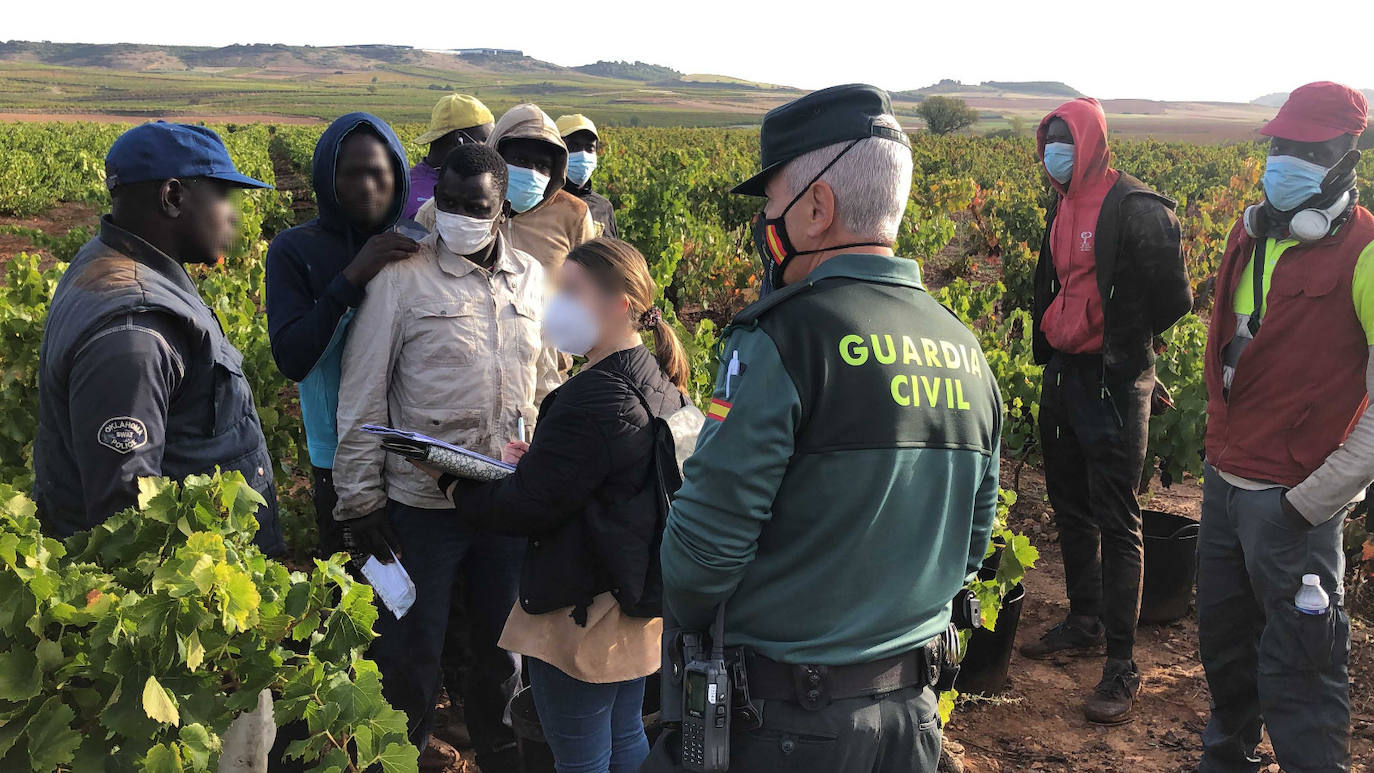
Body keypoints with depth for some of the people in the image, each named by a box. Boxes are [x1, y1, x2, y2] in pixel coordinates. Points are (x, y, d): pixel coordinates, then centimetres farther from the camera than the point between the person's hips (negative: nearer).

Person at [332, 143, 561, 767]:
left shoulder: (532, 280, 5)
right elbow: (362, 397, -6)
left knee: (501, 643, 20)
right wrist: (359, 501, -8)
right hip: (422, 504, -4)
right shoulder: (402, 278, -8)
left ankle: (495, 749, 42)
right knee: (409, 652, 8)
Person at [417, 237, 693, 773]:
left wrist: (453, 485, -6)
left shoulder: (591, 401, -25)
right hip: (639, 602, 9)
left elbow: (527, 507, -21)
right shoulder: (661, 387, 4)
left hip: (582, 617, -9)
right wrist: (538, 458, 4)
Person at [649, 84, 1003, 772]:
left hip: (781, 716, -6)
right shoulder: (965, 351, 3)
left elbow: (707, 533, -19)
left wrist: (690, 618, 1)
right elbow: (972, 542, 11)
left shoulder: (783, 337, -20)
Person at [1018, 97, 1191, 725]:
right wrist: (1051, 345, 12)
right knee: (1070, 509, 18)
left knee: (1115, 524, -5)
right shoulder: (1063, 208, 11)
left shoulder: (1136, 209, -14)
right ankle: (1084, 624, 35)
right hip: (1063, 377, 9)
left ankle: (1121, 667, 3)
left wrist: (1121, 341, -3)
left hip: (1114, 384, -8)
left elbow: (1173, 297, -13)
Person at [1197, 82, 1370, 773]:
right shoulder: (1252, 234, 8)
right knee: (1224, 641, 21)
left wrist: (1312, 501, -18)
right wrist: (1218, 446, 15)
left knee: (1294, 671, 1)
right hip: (1223, 478, 7)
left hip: (1290, 500, -7)